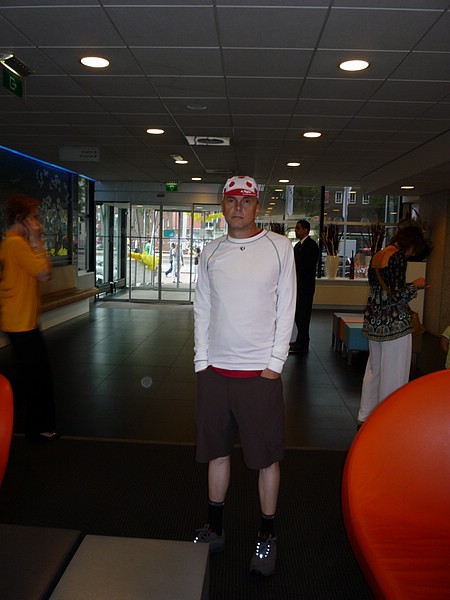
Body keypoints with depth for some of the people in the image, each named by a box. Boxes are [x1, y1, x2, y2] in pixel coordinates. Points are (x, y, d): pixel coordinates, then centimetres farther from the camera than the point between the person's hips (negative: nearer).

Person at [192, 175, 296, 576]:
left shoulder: (280, 247, 0)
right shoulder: (211, 253, 9)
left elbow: (286, 308, -1)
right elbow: (202, 310, 10)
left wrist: (275, 363, -6)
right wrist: (202, 360, 3)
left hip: (261, 370, -3)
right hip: (215, 368, 3)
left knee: (267, 456, 6)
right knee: (217, 452, 14)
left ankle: (267, 536, 25)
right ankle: (215, 528, 32)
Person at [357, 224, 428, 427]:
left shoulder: (377, 256, 11)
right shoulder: (399, 257, -14)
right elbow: (397, 295, -19)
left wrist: (410, 286, 19)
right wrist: (415, 285, -2)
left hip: (374, 321, 9)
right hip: (394, 323, -9)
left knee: (374, 370, 18)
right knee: (393, 375, 3)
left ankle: (365, 417, 27)